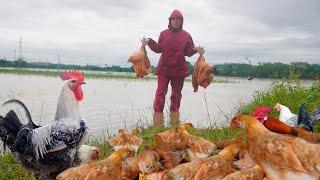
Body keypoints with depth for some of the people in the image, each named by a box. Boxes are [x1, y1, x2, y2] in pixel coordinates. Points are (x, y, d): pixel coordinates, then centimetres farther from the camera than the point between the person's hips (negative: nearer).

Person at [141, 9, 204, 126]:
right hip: (164, 68, -1)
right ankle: (157, 123, -6)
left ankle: (174, 122, 17)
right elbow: (159, 49, 6)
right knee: (160, 93, -8)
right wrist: (149, 43, -8)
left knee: (176, 94, 8)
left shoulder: (186, 35, 5)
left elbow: (188, 52, 3)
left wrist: (195, 50, -16)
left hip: (179, 69, 1)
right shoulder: (164, 33, 5)